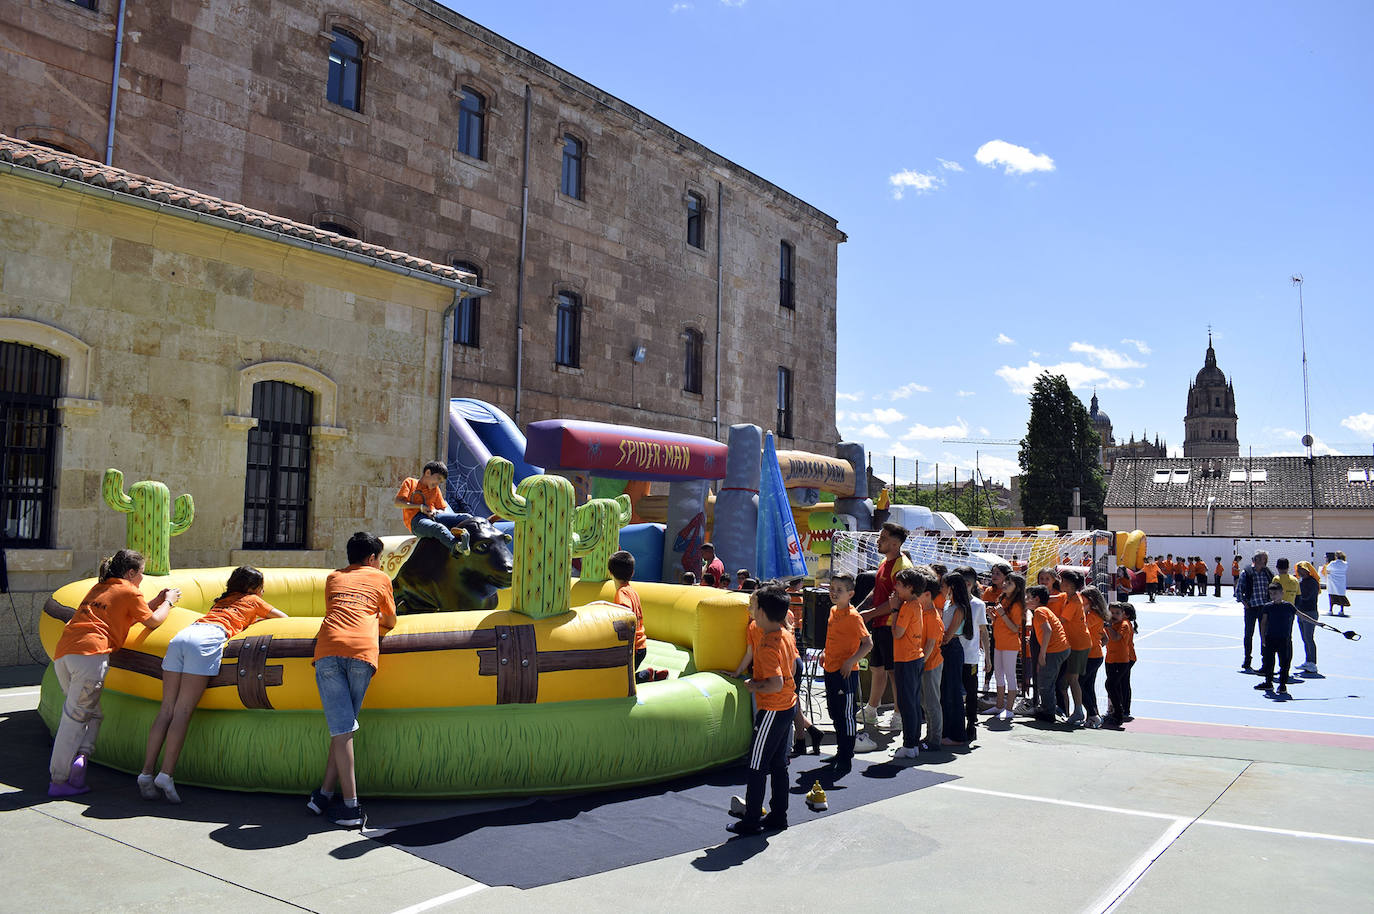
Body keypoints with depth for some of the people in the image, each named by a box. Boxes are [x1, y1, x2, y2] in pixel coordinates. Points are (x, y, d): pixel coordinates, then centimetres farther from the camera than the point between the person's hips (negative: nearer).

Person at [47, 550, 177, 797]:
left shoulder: (98, 588, 29)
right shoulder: (130, 592, 8)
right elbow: (152, 621, 8)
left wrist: (156, 601, 35)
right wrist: (168, 602, 25)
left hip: (62, 653, 7)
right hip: (90, 653, -7)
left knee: (91, 712, 16)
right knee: (75, 717, -4)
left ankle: (79, 756, -1)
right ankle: (59, 781, -6)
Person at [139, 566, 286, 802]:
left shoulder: (222, 601, 37)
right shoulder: (253, 601, 24)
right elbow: (284, 618, 37)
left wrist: (251, 619, 64)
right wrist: (263, 619, 55)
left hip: (181, 635, 6)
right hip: (206, 639, -6)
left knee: (167, 709, 2)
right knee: (183, 711, -10)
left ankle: (146, 772, -4)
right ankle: (166, 774, -15)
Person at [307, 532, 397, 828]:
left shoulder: (333, 578, 30)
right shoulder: (380, 577, 24)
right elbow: (390, 622, 33)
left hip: (328, 648, 1)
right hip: (362, 651, -1)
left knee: (341, 727, -3)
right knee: (344, 727, 11)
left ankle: (350, 806, -5)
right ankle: (325, 794, 9)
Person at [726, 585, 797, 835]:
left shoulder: (767, 646, -25)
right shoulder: (786, 636, 3)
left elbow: (776, 684, -31)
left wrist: (753, 686, -15)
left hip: (772, 710, -9)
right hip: (788, 705, 9)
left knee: (757, 766, 1)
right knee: (778, 764, 17)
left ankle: (751, 821, 10)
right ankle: (778, 816, 25)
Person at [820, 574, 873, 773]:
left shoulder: (853, 616, -16)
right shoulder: (833, 610, 9)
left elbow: (868, 643, -18)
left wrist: (851, 661, -23)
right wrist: (825, 652, 13)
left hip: (846, 673, -8)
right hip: (830, 670, 8)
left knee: (846, 715, -1)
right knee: (834, 713, 17)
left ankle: (846, 760, 6)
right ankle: (842, 751, 32)